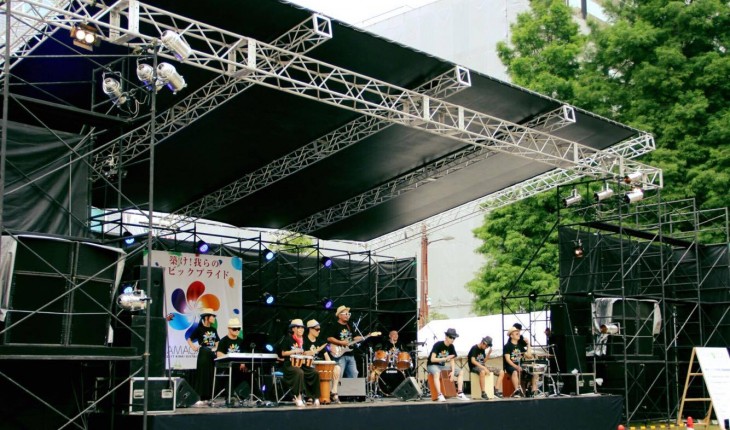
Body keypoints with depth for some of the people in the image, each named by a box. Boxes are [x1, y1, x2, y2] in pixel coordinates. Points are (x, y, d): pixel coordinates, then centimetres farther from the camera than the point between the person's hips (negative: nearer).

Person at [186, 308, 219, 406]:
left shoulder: (213, 330, 11)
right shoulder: (199, 329, -7)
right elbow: (189, 339, -3)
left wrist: (216, 348, 8)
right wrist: (193, 348, -14)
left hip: (213, 354, 6)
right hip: (203, 354, -6)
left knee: (212, 376, 6)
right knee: (202, 376, -6)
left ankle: (208, 398, 13)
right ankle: (200, 398, -4)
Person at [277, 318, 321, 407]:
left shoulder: (301, 340, 15)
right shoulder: (288, 339, -4)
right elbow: (283, 353, -8)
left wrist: (307, 353, 3)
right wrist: (295, 351, -18)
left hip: (300, 364, 6)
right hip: (289, 365, -6)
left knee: (315, 373, -16)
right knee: (299, 373, -37)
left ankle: (314, 397, -9)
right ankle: (298, 397, -28)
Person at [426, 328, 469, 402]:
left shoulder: (451, 347, 0)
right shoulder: (438, 345, -20)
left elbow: (452, 360, 4)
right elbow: (432, 359, -25)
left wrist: (453, 371, -12)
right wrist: (445, 358, -30)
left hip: (442, 365, 7)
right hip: (432, 365, -7)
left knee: (460, 372, -3)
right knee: (437, 373, -41)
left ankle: (460, 393, -7)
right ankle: (440, 395, -44)